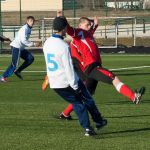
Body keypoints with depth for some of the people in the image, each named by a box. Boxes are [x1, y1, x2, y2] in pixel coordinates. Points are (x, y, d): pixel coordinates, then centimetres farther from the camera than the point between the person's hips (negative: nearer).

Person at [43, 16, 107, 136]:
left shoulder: (47, 43, 3)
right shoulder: (64, 46, -21)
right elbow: (68, 68, -21)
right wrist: (75, 86, -17)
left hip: (54, 85, 7)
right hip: (67, 82, -7)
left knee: (76, 103, 17)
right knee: (87, 99, 15)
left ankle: (87, 127, 10)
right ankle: (99, 122, 27)